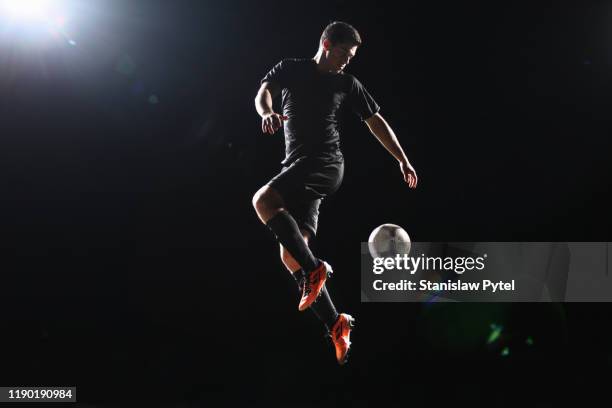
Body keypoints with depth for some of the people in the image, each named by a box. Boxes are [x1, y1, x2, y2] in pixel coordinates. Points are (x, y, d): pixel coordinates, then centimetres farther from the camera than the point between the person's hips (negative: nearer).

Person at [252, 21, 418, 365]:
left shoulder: (348, 84, 10)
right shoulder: (291, 69, 12)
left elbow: (376, 121, 15)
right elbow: (263, 93, -5)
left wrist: (402, 159, 10)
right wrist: (268, 113, -29)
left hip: (326, 165, -4)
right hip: (297, 168, 4)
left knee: (263, 200, -28)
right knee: (291, 254, -6)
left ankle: (315, 268, -24)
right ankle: (336, 324, -3)